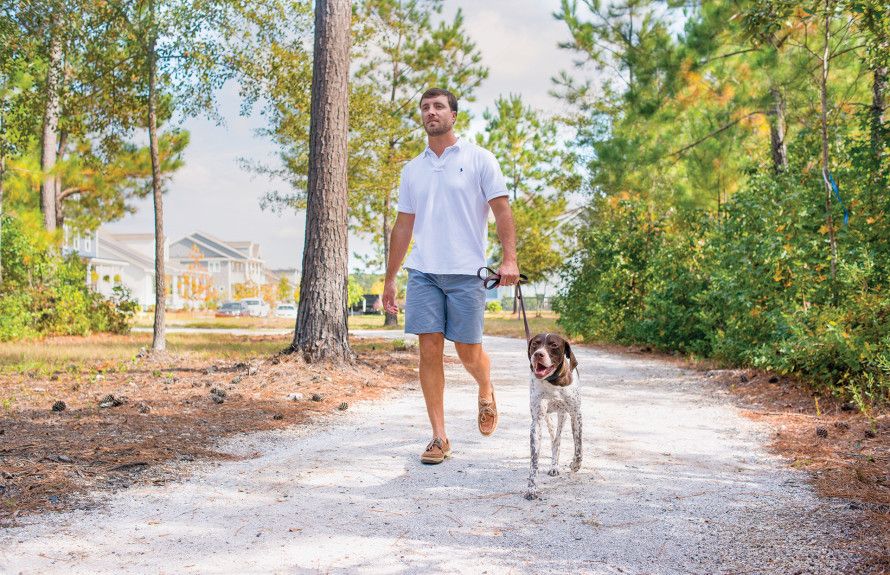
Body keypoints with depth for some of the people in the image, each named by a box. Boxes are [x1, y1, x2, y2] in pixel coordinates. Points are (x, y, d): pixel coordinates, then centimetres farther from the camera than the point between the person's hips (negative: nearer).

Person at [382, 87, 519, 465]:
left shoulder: (479, 159, 2)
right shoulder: (412, 170, 14)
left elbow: (502, 211, -3)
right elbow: (403, 226, 17)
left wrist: (509, 259, -16)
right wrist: (390, 278, 15)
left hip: (466, 273, -3)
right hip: (423, 273, 3)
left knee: (468, 352, 0)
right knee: (429, 351, -3)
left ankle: (486, 393, 35)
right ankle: (439, 437, 4)